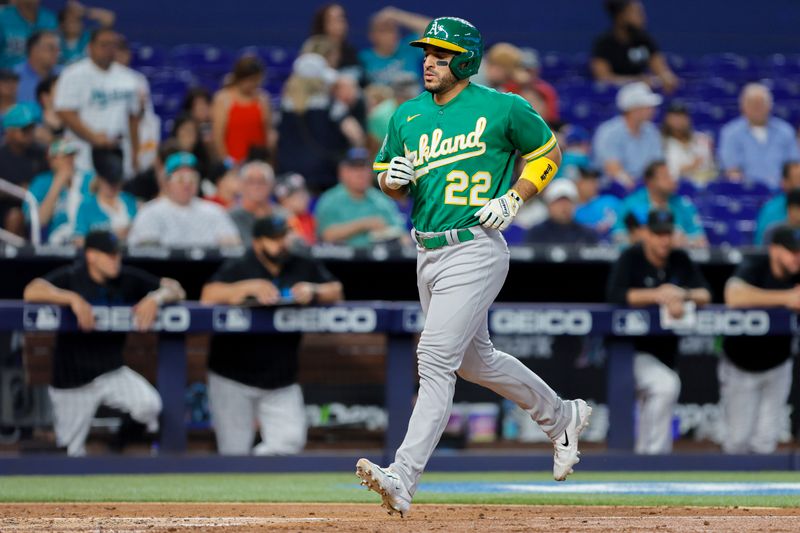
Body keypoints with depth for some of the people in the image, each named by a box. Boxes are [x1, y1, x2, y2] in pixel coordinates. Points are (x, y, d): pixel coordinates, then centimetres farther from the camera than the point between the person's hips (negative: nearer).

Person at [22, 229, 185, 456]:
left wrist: (156, 298, -24)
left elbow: (176, 290, -2)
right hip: (73, 379, -2)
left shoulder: (127, 278, -3)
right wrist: (73, 298, -37)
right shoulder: (70, 277, -10)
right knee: (73, 452, 2)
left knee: (150, 405, -23)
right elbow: (31, 292, -26)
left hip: (112, 372, 2)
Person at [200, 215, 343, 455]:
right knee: (234, 453, -2)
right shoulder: (237, 269, -4)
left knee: (291, 441, -10)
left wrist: (313, 291, -19)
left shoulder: (304, 268, 7)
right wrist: (250, 287, -29)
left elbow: (336, 292, 1)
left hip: (281, 380, 3)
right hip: (232, 378, -3)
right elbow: (208, 297, -19)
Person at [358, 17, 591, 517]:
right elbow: (387, 176, 19)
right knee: (474, 358, 20)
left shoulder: (501, 109, -6)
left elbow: (548, 149, 6)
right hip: (428, 253, 8)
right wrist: (393, 177, -6)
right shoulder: (408, 116, 10)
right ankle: (561, 417, 42)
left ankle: (404, 478, -21)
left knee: (436, 359, -15)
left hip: (475, 249, -8)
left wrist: (513, 199, -7)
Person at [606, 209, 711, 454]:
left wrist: (682, 295, -23)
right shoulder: (631, 259, -8)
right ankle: (655, 452, -23)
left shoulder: (680, 260, 6)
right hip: (631, 349, -7)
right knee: (667, 384, -29)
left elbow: (706, 295, -1)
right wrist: (656, 296, -31)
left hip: (665, 350, 7)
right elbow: (614, 295, -23)